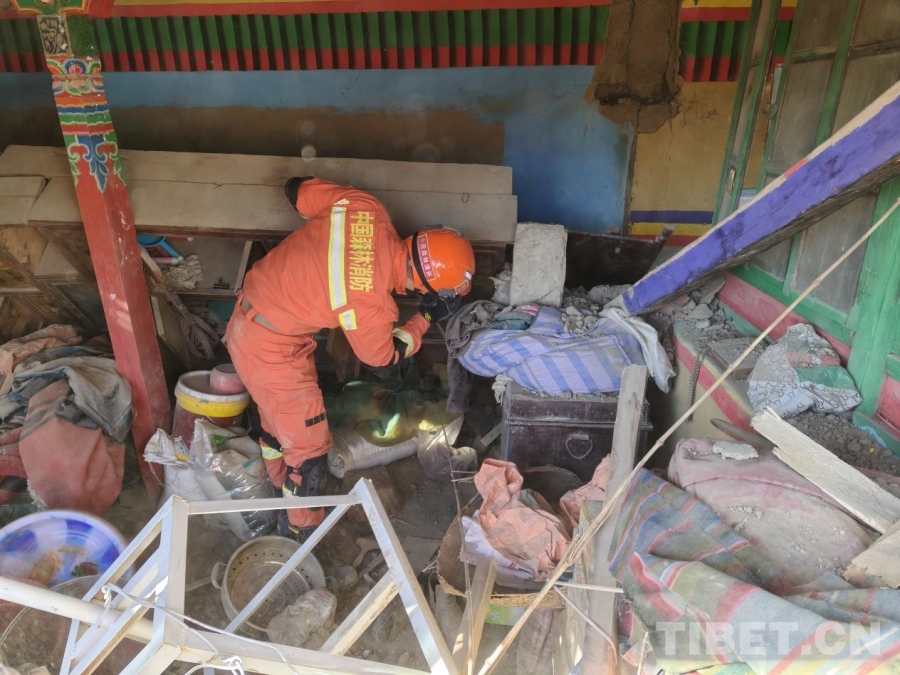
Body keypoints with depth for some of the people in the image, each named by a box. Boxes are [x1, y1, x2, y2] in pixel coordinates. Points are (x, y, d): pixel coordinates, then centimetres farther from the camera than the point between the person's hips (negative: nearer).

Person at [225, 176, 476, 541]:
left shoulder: (366, 208, -16)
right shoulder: (370, 305, -30)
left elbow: (297, 189, 0)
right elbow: (383, 363, -8)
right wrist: (426, 317, 0)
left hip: (249, 315, 9)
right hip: (270, 350, -9)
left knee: (279, 414, 29)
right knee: (309, 447, 7)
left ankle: (283, 486, 53)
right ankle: (299, 533, 30)